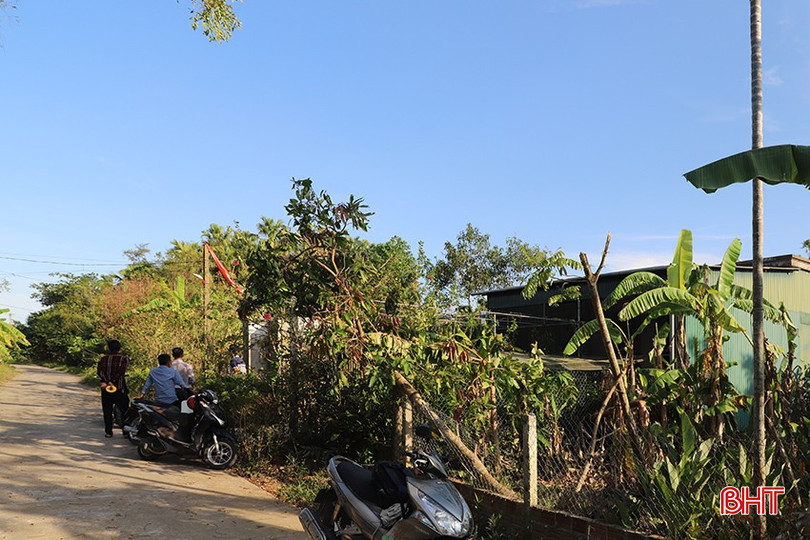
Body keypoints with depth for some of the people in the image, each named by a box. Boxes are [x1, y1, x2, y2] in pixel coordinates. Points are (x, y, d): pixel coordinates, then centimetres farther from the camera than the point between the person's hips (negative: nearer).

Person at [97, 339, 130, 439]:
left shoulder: (104, 358, 5)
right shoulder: (124, 359, -5)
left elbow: (99, 370, -8)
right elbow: (121, 372, -17)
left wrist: (107, 381, -15)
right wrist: (113, 382, -14)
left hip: (106, 389, 3)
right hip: (120, 388, -3)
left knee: (107, 411, 10)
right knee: (124, 411, 7)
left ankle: (108, 432, 11)